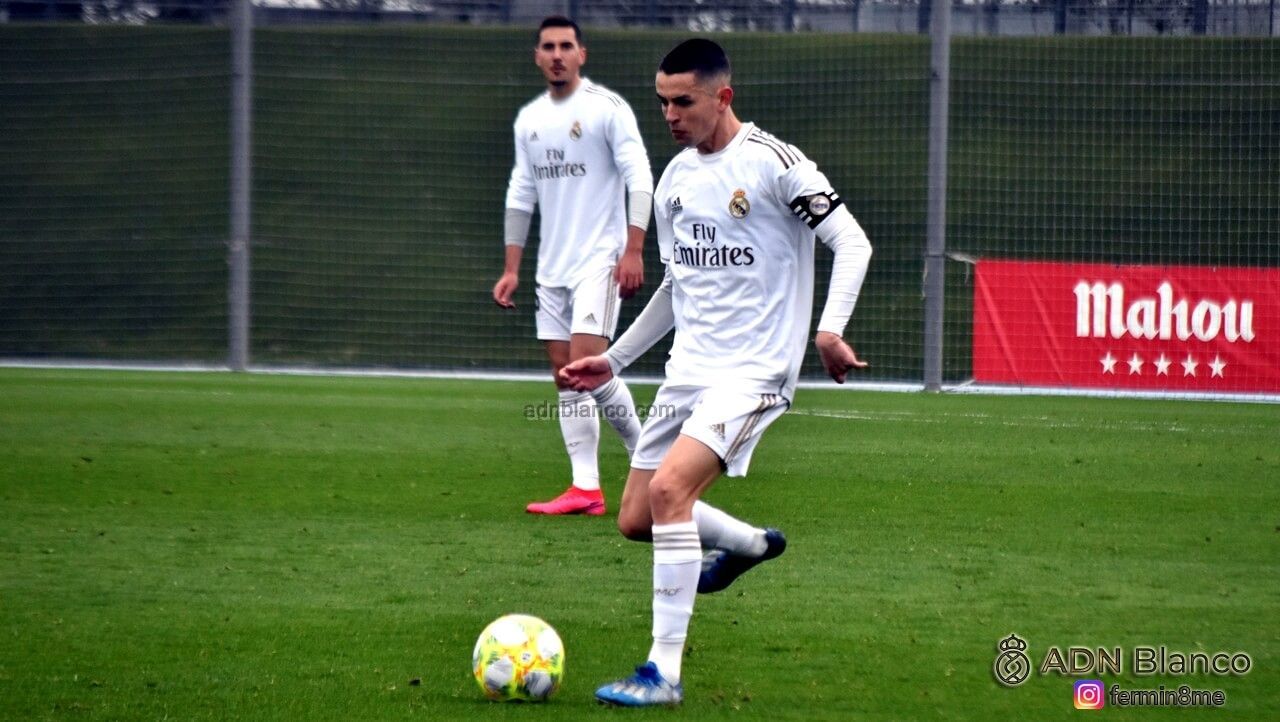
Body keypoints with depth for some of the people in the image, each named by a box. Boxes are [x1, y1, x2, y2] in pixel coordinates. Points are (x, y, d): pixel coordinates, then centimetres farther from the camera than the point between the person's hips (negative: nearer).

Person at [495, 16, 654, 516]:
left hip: (599, 259, -7)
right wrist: (511, 269, 14)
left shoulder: (607, 108, -7)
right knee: (564, 375, 2)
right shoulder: (529, 119, 13)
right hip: (552, 267, 7)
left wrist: (633, 250, -20)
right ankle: (586, 486, 2)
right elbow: (520, 195, 18)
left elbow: (639, 179, -12)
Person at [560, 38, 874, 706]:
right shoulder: (675, 179, 12)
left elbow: (851, 242, -13)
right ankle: (749, 544, 38)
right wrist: (615, 359, 24)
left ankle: (665, 671, -22)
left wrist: (830, 328, -27)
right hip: (689, 369, 8)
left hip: (752, 371, -8)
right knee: (636, 520, 7)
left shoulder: (772, 163, -11)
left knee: (669, 487, -26)